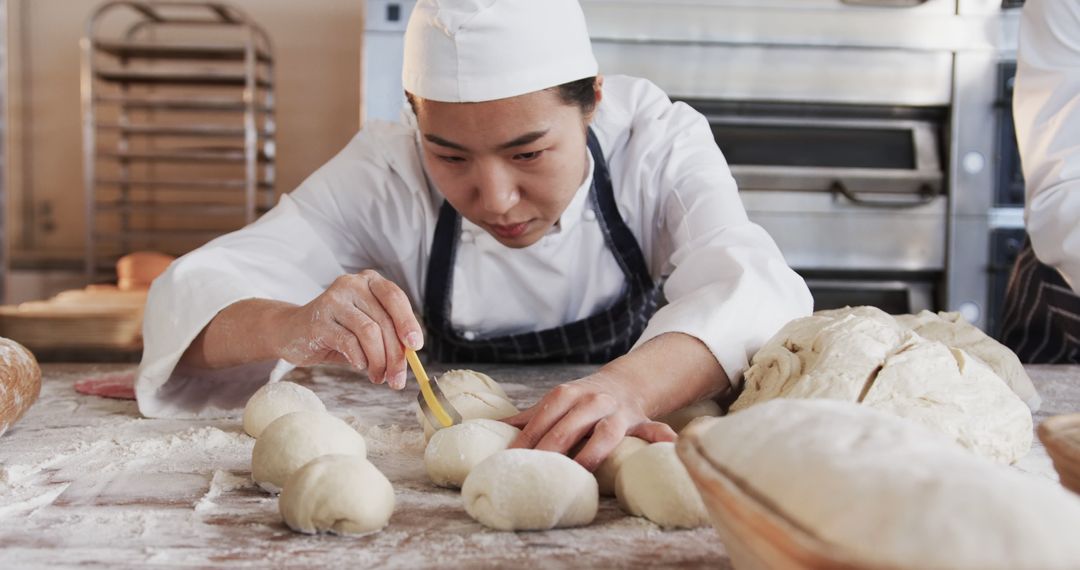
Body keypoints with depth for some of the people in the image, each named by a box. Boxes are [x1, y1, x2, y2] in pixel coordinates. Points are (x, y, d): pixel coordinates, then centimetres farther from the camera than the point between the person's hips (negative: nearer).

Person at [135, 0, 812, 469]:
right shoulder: (386, 174, -16)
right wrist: (292, 329, -42)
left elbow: (754, 288, -34)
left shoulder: (656, 138, -18)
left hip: (631, 463, 0)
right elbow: (190, 297, -20)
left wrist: (630, 387, -54)